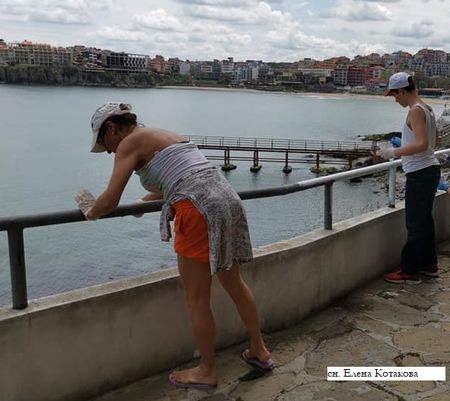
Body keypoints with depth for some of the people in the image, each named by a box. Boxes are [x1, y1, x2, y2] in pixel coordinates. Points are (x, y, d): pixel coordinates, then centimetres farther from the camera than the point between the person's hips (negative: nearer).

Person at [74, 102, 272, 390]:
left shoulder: (130, 142, 1)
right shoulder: (164, 135, 25)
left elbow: (109, 201, -7)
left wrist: (91, 212, 16)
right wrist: (143, 203, 59)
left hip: (199, 210, -9)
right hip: (228, 200, 9)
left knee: (197, 299, 8)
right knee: (234, 283, 23)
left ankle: (207, 371, 24)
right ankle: (260, 351, 37)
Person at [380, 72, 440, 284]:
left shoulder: (415, 111, -16)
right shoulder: (427, 108, 13)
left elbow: (422, 144, -26)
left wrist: (395, 152, -20)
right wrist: (404, 147, 24)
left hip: (420, 173, -10)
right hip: (430, 169, 10)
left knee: (415, 223, -4)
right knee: (425, 219, 18)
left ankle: (410, 272, 4)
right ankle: (429, 264, 30)